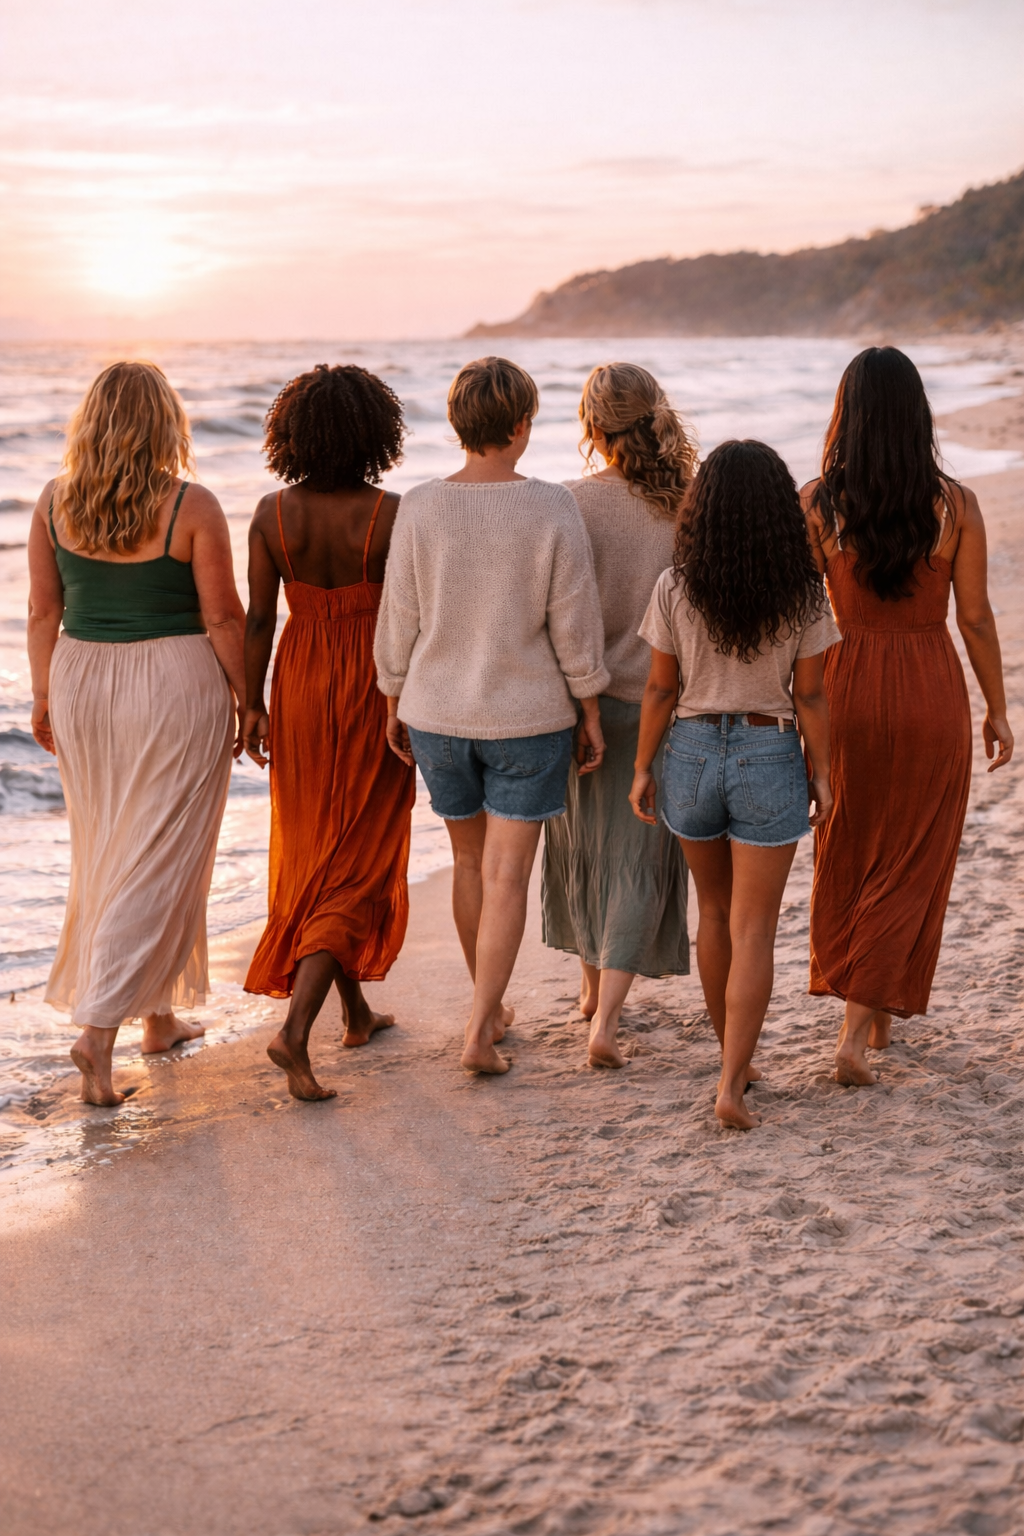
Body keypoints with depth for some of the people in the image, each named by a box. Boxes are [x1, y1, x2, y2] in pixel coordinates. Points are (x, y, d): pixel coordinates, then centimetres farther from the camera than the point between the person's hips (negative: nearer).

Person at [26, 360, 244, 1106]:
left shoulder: (55, 501, -2)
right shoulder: (193, 507, -13)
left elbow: (42, 611, 3)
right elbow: (222, 617, -9)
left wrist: (45, 696, 13)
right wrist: (244, 700, 2)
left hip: (83, 682, 5)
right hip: (175, 687, -4)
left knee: (108, 852, 18)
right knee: (159, 862, 2)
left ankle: (159, 1015, 29)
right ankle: (99, 1027, -8)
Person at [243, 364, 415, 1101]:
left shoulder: (273, 513, -6)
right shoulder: (390, 514, -15)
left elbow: (258, 617, -3)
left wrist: (251, 704, 6)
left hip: (300, 687, 4)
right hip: (374, 689, -4)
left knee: (314, 851, 18)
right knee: (358, 863, 3)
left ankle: (357, 1012, 31)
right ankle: (296, 1029, -11)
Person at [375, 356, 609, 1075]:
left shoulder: (420, 508, -8)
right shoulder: (553, 510, -13)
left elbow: (399, 621, -1)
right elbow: (575, 626, -9)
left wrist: (395, 704, 12)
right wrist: (591, 712, 2)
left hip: (436, 715, 3)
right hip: (529, 718, -3)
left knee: (470, 860, 18)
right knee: (507, 873, 2)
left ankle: (491, 1005, 33)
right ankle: (481, 1031, -3)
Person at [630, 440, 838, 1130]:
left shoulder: (676, 589, -9)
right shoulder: (803, 594, -10)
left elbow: (661, 690, -4)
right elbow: (810, 697, -7)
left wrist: (642, 768, 6)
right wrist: (823, 775, 5)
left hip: (694, 751, 2)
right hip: (770, 758, -2)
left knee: (715, 911, 20)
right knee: (752, 930, 3)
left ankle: (735, 1062, 30)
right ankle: (733, 1084, -4)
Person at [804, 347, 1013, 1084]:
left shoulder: (816, 503, -8)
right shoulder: (955, 504, -8)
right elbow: (976, 616, -5)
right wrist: (997, 711, 6)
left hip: (848, 685, 1)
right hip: (932, 690, -1)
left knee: (847, 858, 19)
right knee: (908, 866, 9)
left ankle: (865, 1012, 31)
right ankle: (861, 1028, 2)